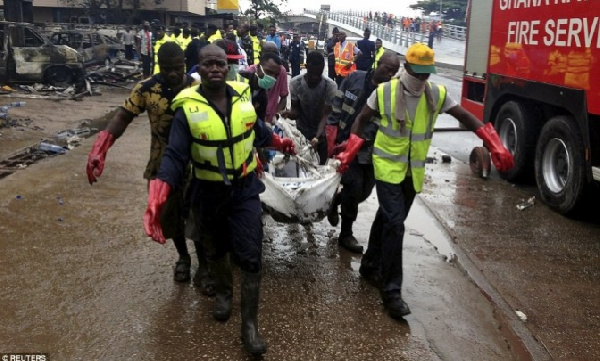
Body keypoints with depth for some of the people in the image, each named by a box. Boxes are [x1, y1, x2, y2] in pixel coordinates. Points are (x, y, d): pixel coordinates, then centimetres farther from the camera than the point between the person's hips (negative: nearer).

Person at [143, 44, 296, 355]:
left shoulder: (243, 97, -5)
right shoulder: (187, 108, -15)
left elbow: (258, 131, 15)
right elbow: (175, 156, -20)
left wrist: (280, 143, 29)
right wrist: (157, 198, -32)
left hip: (245, 189, 1)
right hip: (209, 193, -1)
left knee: (250, 256, -2)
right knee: (217, 250, 21)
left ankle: (249, 325, 11)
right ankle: (224, 291, 51)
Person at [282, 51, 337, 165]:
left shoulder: (330, 86, -22)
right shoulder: (295, 83, -17)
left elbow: (326, 115, -25)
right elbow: (296, 110, -10)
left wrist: (317, 138, -40)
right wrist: (290, 113, -36)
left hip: (322, 134, -1)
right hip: (301, 132, 1)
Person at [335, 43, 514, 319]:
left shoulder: (437, 94, -4)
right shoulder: (384, 92, -10)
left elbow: (466, 118, -1)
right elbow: (361, 120, 1)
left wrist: (495, 147, -11)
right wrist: (349, 153, -8)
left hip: (413, 171, 4)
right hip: (388, 167, -4)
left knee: (387, 219, 17)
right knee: (394, 223, -14)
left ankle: (370, 266, 37)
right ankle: (391, 290, -7)